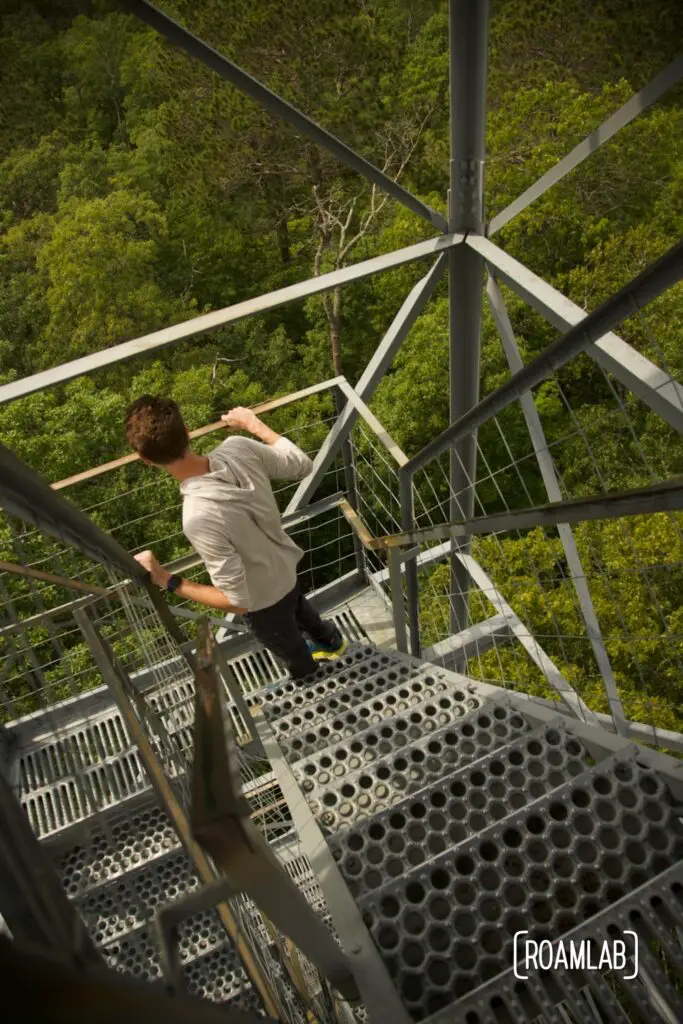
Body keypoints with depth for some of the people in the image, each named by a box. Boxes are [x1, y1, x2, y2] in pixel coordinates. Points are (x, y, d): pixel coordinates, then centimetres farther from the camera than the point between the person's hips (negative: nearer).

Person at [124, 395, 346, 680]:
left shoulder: (199, 518, -43)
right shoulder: (238, 449, -27)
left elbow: (236, 601, -35)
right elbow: (303, 465, -8)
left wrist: (166, 581, -28)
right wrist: (253, 424, 1)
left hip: (264, 601, -5)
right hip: (286, 569, 5)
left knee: (289, 649, 31)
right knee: (300, 611, 40)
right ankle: (331, 641, 71)